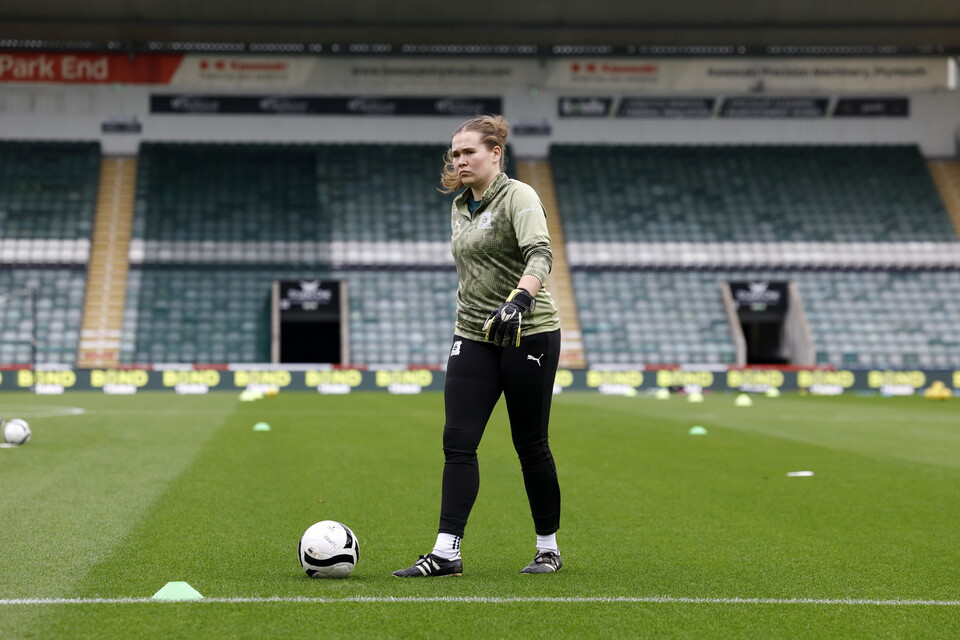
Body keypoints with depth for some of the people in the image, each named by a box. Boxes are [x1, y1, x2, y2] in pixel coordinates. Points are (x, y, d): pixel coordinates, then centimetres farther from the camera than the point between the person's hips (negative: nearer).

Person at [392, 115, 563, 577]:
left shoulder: (518, 197, -10)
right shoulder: (459, 207, 12)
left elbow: (540, 254, -27)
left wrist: (518, 301, -43)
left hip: (528, 333, -6)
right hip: (473, 335, 6)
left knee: (530, 444, 2)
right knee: (457, 441, -6)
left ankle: (549, 548, 17)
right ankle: (446, 552, -7)